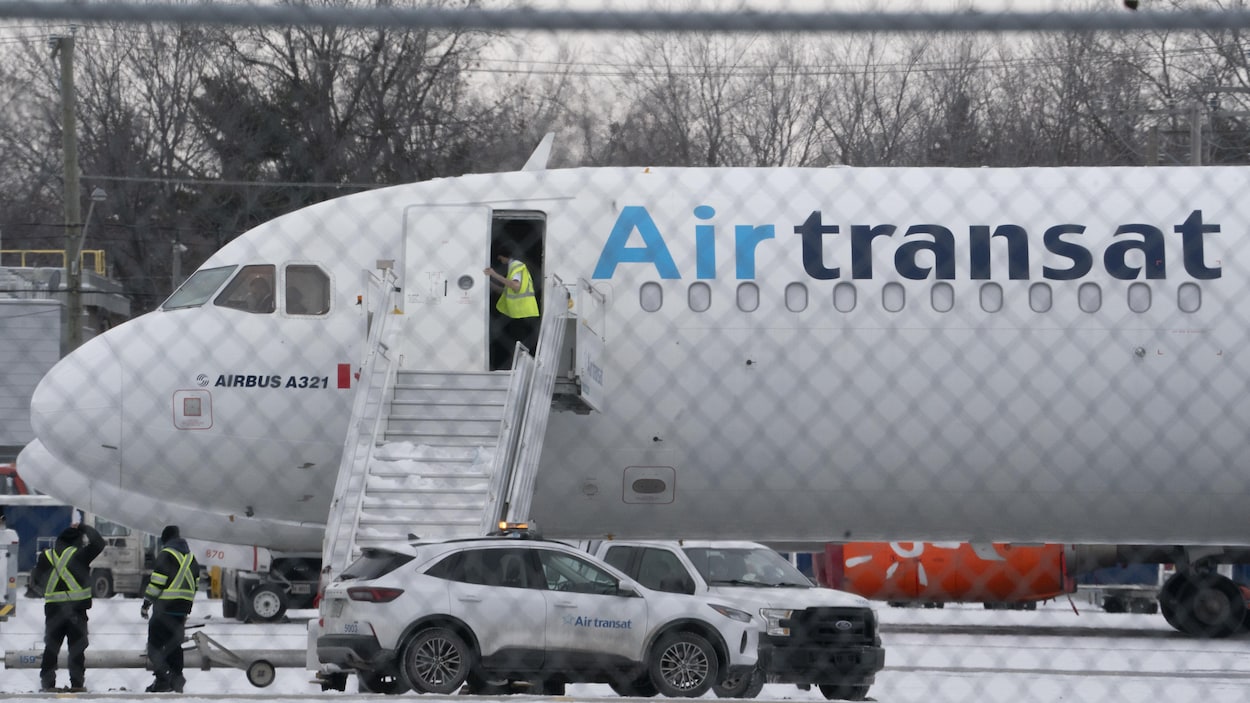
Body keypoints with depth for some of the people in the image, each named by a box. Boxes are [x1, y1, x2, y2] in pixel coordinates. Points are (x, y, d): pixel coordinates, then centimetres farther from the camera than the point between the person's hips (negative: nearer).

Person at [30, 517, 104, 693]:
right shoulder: (79, 554, -7)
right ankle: (77, 682, 0)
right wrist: (83, 528, 10)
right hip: (76, 609, -3)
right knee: (77, 647, 3)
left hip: (53, 608, 3)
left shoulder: (46, 556, 5)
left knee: (51, 646, 10)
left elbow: (35, 579, 12)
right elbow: (98, 543, -1)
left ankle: (47, 682, 6)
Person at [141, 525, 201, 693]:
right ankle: (176, 678, 15)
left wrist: (146, 604, -6)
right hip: (183, 607, 7)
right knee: (174, 643, 16)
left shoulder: (166, 554, -9)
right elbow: (195, 583, 19)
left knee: (155, 642, -3)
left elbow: (157, 581, -14)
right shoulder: (190, 556, 15)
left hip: (166, 605, -7)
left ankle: (162, 680, -11)